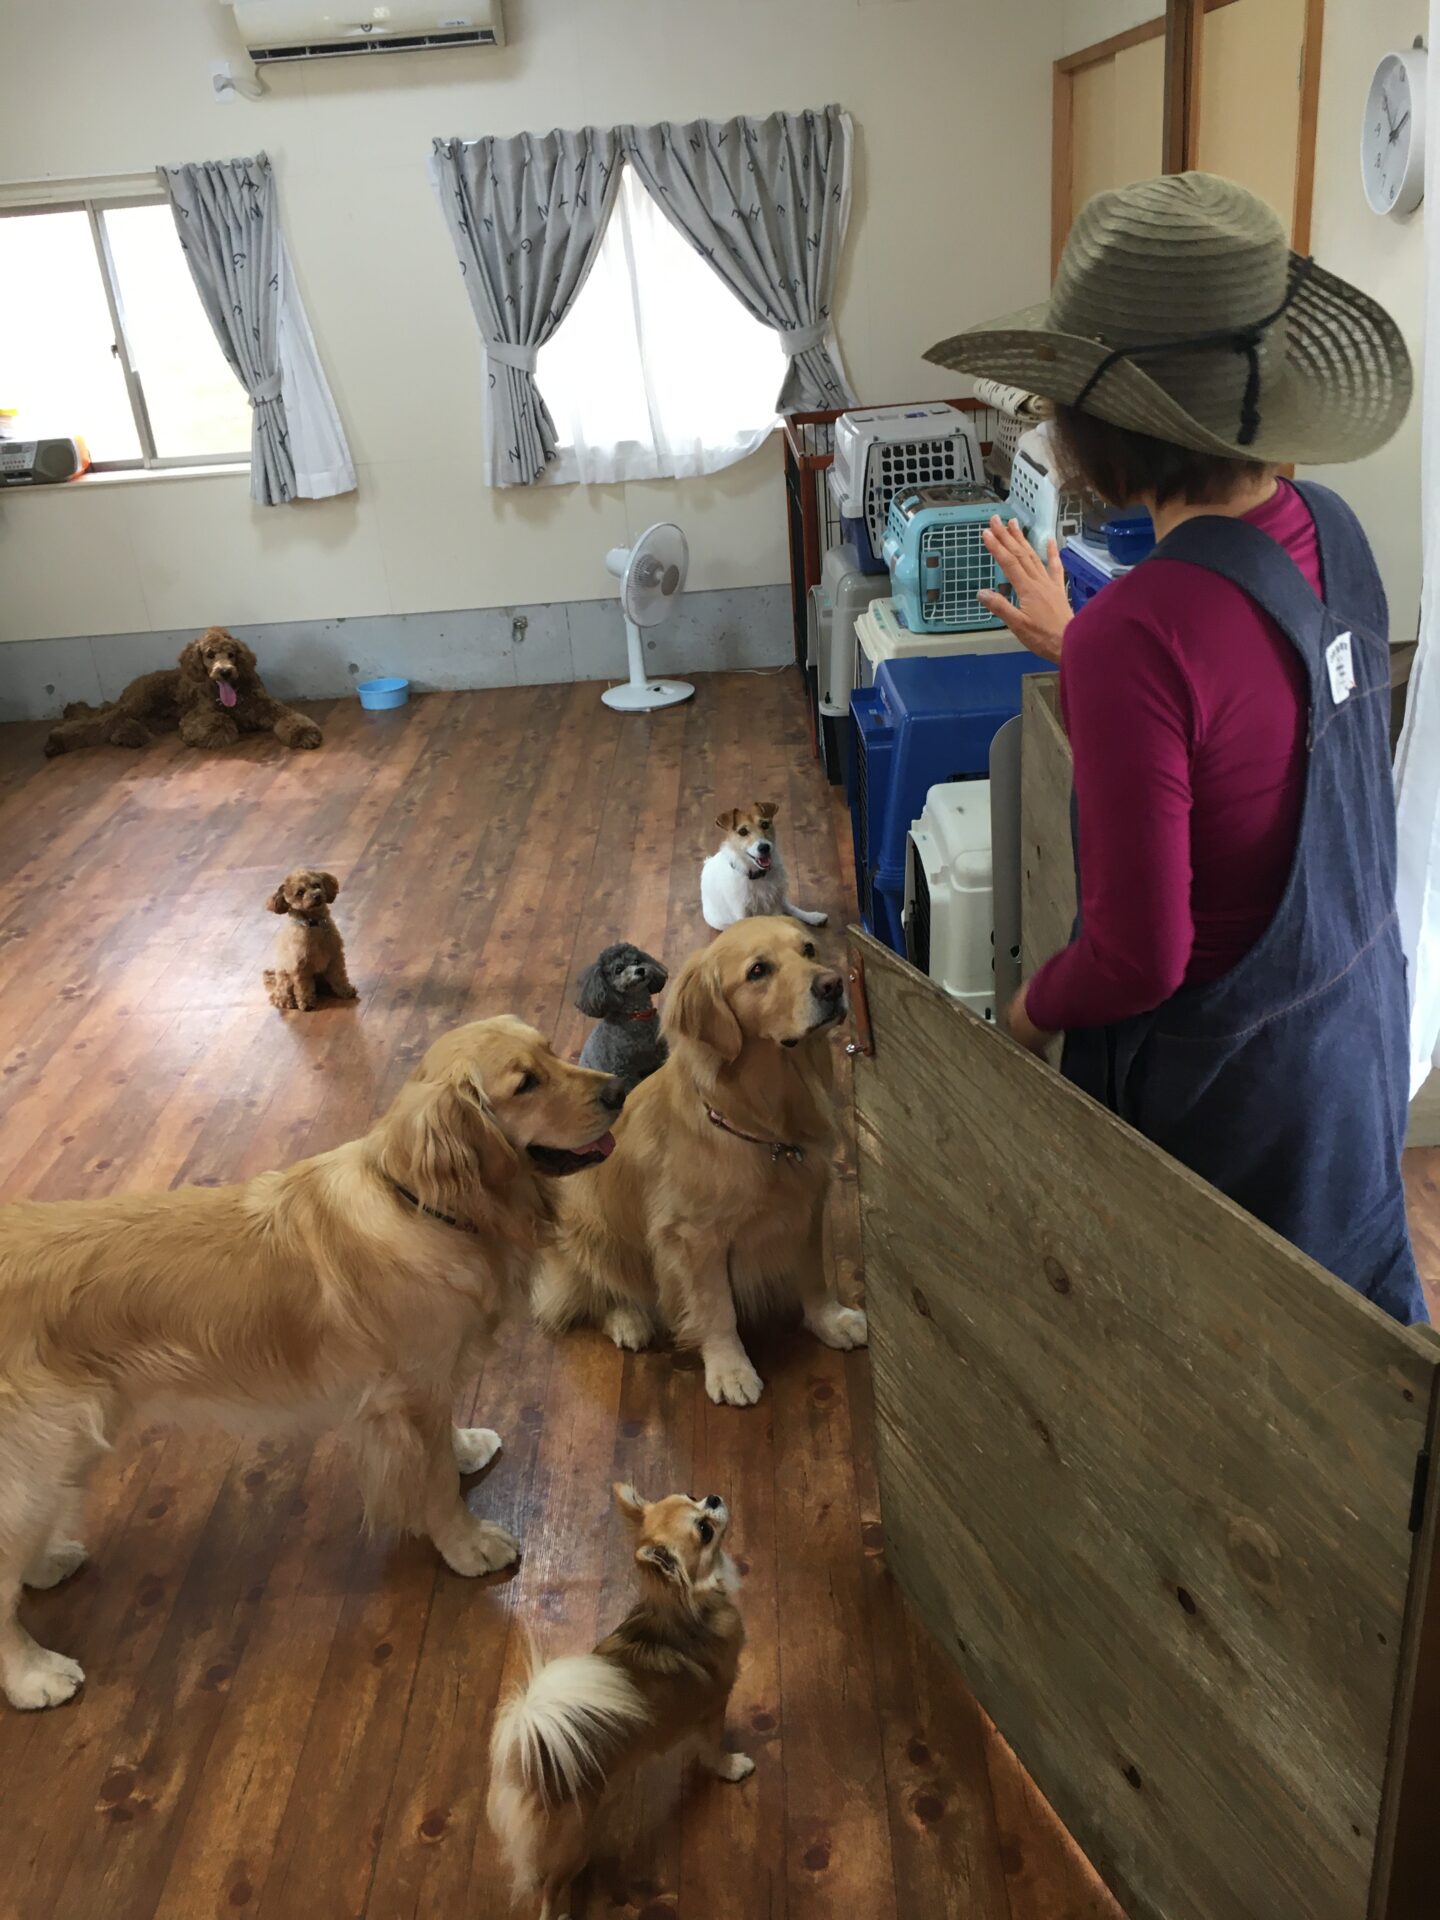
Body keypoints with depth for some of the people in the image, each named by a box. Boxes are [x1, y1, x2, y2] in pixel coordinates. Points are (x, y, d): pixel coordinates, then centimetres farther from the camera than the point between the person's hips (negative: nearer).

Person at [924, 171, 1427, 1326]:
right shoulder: (1331, 533, -7)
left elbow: (1138, 957, -25)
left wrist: (1033, 1009, -6)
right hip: (1363, 1016, 7)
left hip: (1221, 1072, -7)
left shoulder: (1141, 631, -30)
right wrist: (1077, 649, 16)